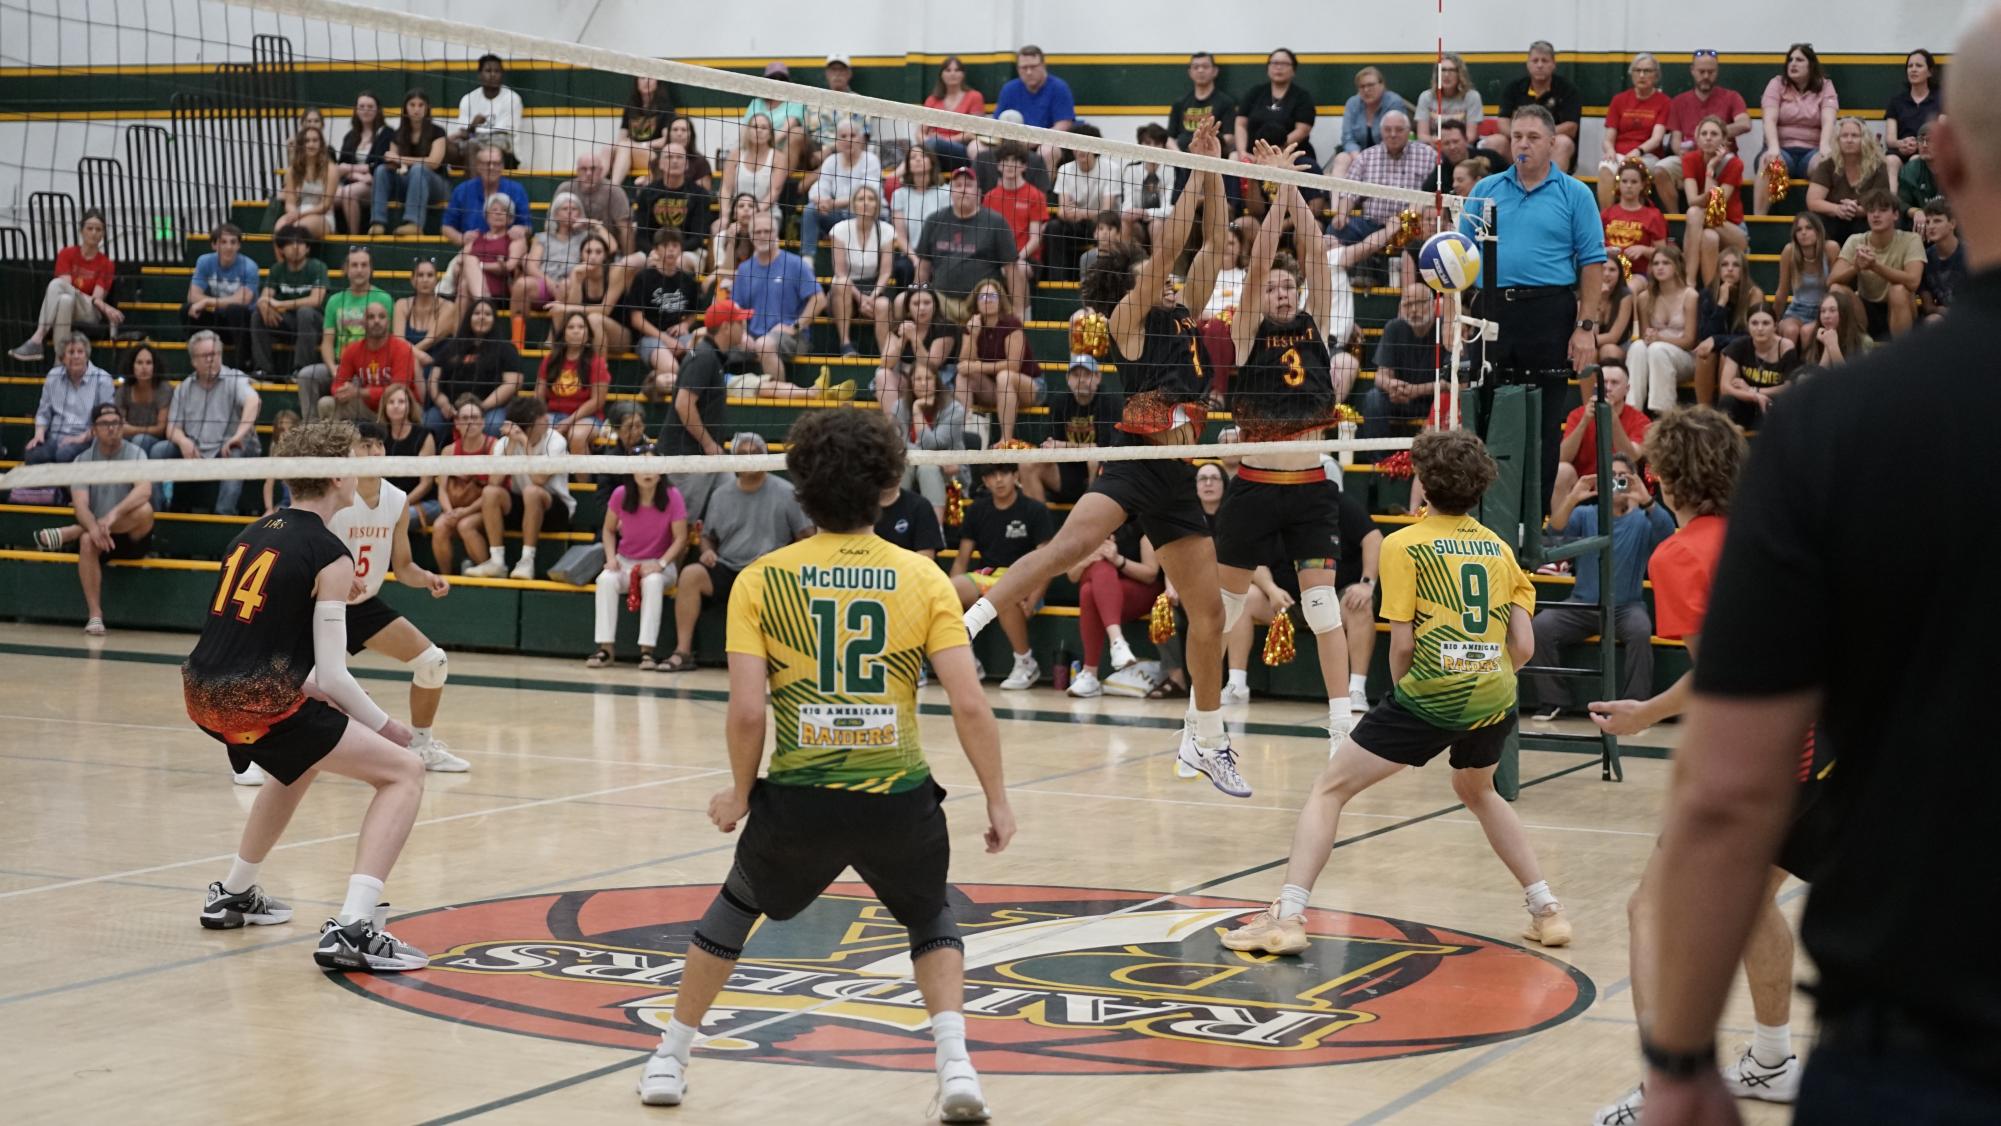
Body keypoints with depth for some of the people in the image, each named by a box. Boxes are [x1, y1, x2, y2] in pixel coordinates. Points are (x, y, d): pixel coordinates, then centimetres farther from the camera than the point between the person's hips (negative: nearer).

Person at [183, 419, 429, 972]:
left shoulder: (254, 533, 15)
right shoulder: (329, 557, -8)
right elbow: (332, 674, -11)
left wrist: (311, 689, 25)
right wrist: (383, 726, 4)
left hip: (205, 695, 9)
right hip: (257, 704, -8)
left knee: (302, 761, 37)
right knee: (404, 772, -3)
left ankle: (233, 895, 42)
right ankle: (351, 929, -17)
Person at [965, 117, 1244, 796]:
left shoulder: (1182, 314, 19)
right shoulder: (1128, 317, 2)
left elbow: (1215, 241, 17)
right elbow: (1171, 245, -6)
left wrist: (1213, 170, 12)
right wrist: (1194, 175, 0)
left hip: (1178, 474, 6)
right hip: (1137, 458, -6)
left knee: (1208, 611, 8)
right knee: (1072, 542, -33)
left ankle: (1205, 739, 22)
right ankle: (964, 625, -35)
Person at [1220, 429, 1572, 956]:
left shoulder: (1404, 545, -1)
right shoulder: (1497, 548, 12)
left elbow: (1402, 641, -6)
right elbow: (1523, 645, 8)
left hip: (1432, 693, -5)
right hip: (1496, 698, 5)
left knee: (1329, 790, 5)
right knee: (1477, 792, 34)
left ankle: (1288, 917, -6)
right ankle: (1547, 909, 30)